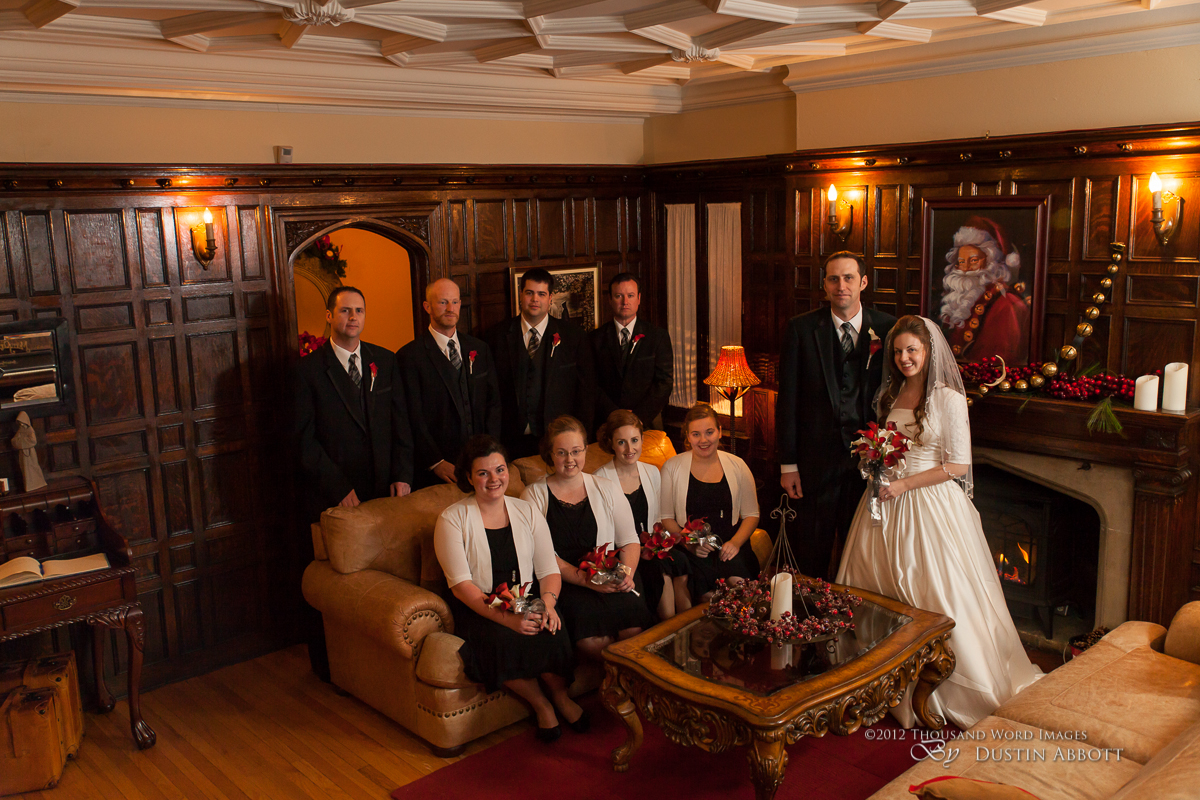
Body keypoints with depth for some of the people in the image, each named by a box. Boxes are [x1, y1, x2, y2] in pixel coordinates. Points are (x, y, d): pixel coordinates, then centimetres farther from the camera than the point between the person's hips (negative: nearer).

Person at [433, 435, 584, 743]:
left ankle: (561, 696, 2)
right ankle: (540, 704, -6)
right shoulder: (452, 519, -4)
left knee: (549, 631, -28)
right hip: (480, 609, -2)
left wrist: (548, 603, -18)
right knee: (502, 639, -33)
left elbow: (549, 570, 5)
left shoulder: (527, 512, 8)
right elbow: (461, 585, -14)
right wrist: (507, 617, -27)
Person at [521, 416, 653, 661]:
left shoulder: (606, 489, 15)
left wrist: (627, 574, -5)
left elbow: (630, 540, 16)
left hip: (609, 585, 2)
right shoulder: (535, 495, 7)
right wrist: (585, 579, -15)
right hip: (562, 584, -2)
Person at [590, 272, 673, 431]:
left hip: (647, 423, 0)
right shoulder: (597, 338, 6)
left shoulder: (658, 336, 5)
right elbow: (593, 384, 0)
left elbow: (664, 382, -1)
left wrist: (639, 417, -12)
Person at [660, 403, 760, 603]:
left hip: (730, 548, 1)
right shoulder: (672, 468, 5)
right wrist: (690, 544, -12)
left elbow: (751, 515, 13)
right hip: (690, 551, -1)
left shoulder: (737, 466, 10)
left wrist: (735, 542, -6)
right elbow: (665, 518, 4)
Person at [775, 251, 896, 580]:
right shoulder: (801, 328, -2)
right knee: (810, 555, 7)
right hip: (816, 460, -1)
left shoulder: (888, 328, 1)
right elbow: (788, 400, -2)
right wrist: (788, 464, -5)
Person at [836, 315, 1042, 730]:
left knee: (937, 593, -4)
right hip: (889, 506, 6)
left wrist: (905, 484, -15)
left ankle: (949, 695, 12)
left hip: (931, 506, -6)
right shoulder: (891, 395, 10)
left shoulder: (948, 398, -8)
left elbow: (957, 465, -11)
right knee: (883, 594, 6)